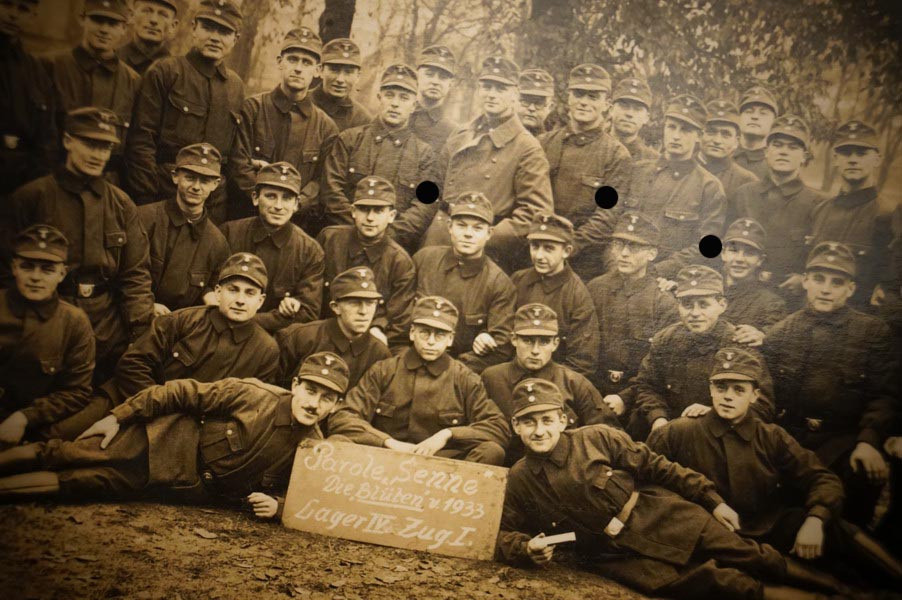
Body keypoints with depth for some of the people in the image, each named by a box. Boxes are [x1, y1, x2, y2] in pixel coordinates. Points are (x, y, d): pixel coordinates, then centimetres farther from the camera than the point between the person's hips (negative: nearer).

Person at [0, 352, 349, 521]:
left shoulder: (312, 450, -12)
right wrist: (119, 415, -10)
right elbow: (184, 393, -10)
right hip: (165, 440, -1)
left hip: (190, 487, 1)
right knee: (61, 456, -8)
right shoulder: (255, 395, -17)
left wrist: (277, 505, -20)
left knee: (84, 484, -6)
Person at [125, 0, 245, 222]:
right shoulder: (164, 72, -2)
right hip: (162, 198, -4)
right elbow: (141, 139, -7)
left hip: (215, 207, 4)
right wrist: (145, 201, -12)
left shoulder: (236, 86, 12)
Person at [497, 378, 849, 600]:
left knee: (740, 553, -11)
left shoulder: (597, 438, -1)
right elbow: (502, 533, 6)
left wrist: (712, 500, 0)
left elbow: (657, 467, 1)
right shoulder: (518, 481, 2)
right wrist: (527, 548, -17)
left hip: (664, 518, 1)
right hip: (617, 554, 0)